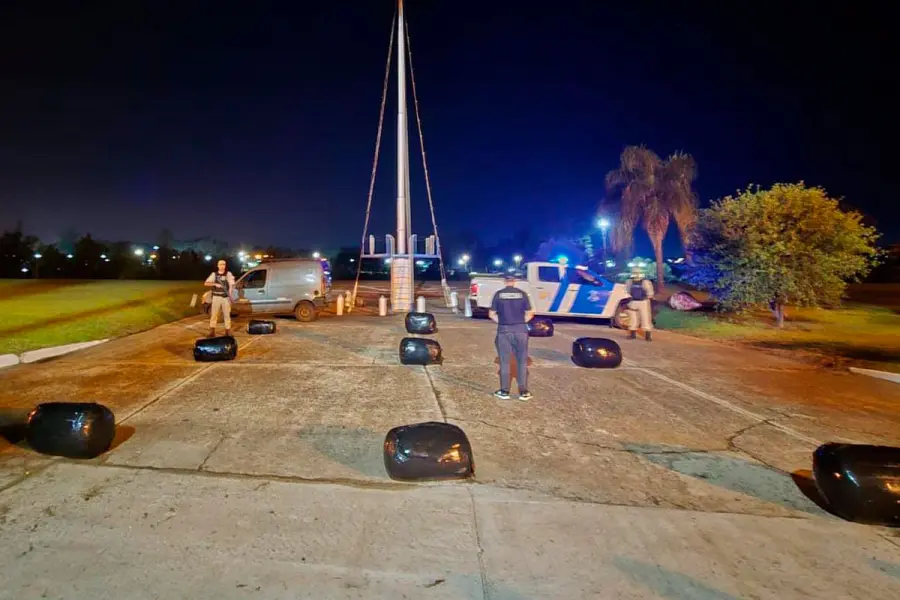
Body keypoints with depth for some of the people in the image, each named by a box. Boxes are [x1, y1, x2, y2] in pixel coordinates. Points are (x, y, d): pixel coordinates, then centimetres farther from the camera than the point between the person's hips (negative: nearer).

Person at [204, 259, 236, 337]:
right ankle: (212, 331, 6)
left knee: (227, 314, 4)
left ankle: (228, 331, 12)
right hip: (216, 297, 1)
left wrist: (230, 294, -16)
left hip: (226, 297, -1)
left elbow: (232, 285, -4)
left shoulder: (228, 274, 3)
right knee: (214, 314, 1)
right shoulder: (214, 274, 6)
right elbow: (206, 283, 0)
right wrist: (215, 284, -15)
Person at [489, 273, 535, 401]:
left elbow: (492, 314, 1)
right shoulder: (522, 294, 1)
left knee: (504, 362, 8)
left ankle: (504, 392, 13)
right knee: (522, 361, 8)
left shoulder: (499, 294, 0)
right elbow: (530, 313, 1)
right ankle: (523, 392, 11)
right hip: (520, 330, 0)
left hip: (504, 331, 0)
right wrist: (521, 322, 10)